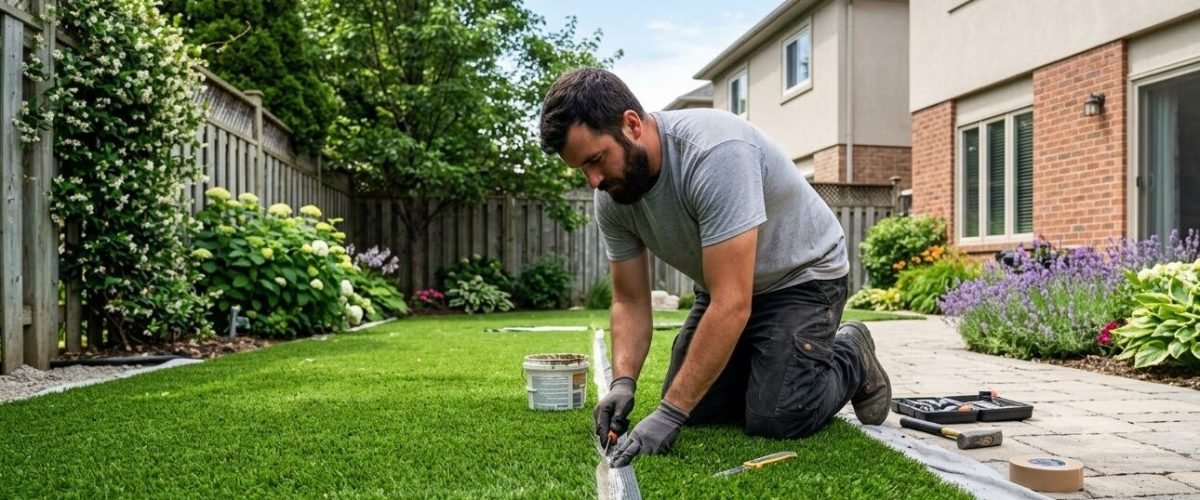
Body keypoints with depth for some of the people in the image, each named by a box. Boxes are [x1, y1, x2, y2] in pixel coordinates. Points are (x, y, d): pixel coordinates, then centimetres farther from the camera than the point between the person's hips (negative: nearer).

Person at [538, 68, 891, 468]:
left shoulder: (715, 152, -38)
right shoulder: (611, 199, -14)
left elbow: (731, 305, -39)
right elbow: (630, 301, -5)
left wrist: (669, 413, -39)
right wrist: (623, 382, -23)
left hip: (802, 275, -6)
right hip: (725, 286, 7)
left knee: (776, 419, -17)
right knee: (693, 408, -2)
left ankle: (851, 360, 11)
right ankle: (767, 365, 24)